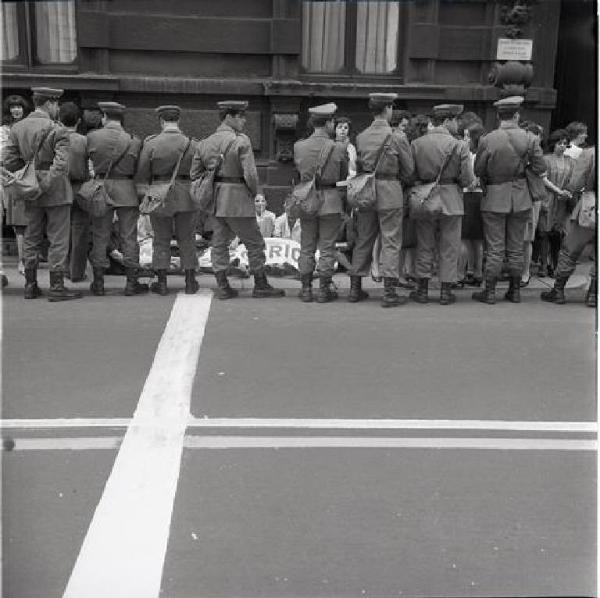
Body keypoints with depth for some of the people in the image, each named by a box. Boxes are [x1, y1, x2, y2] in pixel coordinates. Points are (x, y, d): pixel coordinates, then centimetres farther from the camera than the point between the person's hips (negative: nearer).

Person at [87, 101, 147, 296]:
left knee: (100, 237, 9)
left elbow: (90, 158, 4)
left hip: (101, 188, 1)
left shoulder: (92, 137, -4)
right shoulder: (133, 141, -5)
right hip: (127, 190, 0)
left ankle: (98, 283, 13)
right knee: (128, 237, 6)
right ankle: (131, 283, 9)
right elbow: (138, 170, -1)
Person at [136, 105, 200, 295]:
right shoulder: (192, 144, -3)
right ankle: (190, 282, 14)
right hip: (186, 196, 1)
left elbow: (142, 174, -3)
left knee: (161, 240, 9)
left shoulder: (151, 143, -7)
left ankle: (162, 283, 11)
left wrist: (142, 197, 7)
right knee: (187, 239, 10)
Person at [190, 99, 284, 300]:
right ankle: (261, 286, 11)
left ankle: (223, 287, 12)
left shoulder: (205, 143, 7)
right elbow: (250, 175, -19)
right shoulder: (241, 141, -13)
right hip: (238, 200, -6)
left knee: (219, 243, 10)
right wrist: (253, 193, -1)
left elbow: (194, 174, 9)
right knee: (254, 243, 5)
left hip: (216, 200, 7)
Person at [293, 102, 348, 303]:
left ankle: (306, 289, 16)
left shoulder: (298, 146, -4)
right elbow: (344, 176, 1)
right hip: (331, 200, -3)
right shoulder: (338, 148, -11)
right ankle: (324, 290, 10)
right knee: (327, 248, 6)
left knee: (306, 247, 11)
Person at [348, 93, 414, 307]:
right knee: (391, 242, 0)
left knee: (363, 240, 12)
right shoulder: (397, 137, -8)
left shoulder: (361, 137, 5)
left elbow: (359, 166, 8)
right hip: (390, 192, -5)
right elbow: (409, 169, -2)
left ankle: (355, 289, 17)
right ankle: (389, 292, -1)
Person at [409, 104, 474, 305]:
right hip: (451, 200, -2)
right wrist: (453, 181, 11)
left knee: (424, 245, 12)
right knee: (449, 247, 8)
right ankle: (446, 292, 13)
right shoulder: (459, 146, -8)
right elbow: (468, 179, -8)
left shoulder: (416, 144, -3)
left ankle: (422, 290, 15)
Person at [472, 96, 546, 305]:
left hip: (495, 198, -2)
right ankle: (515, 291, 19)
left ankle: (490, 292, 8)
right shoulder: (529, 139, -6)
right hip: (521, 199, 2)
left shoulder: (487, 140, -11)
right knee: (516, 248, 12)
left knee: (495, 249, 4)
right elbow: (540, 168, -4)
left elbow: (478, 171, -6)